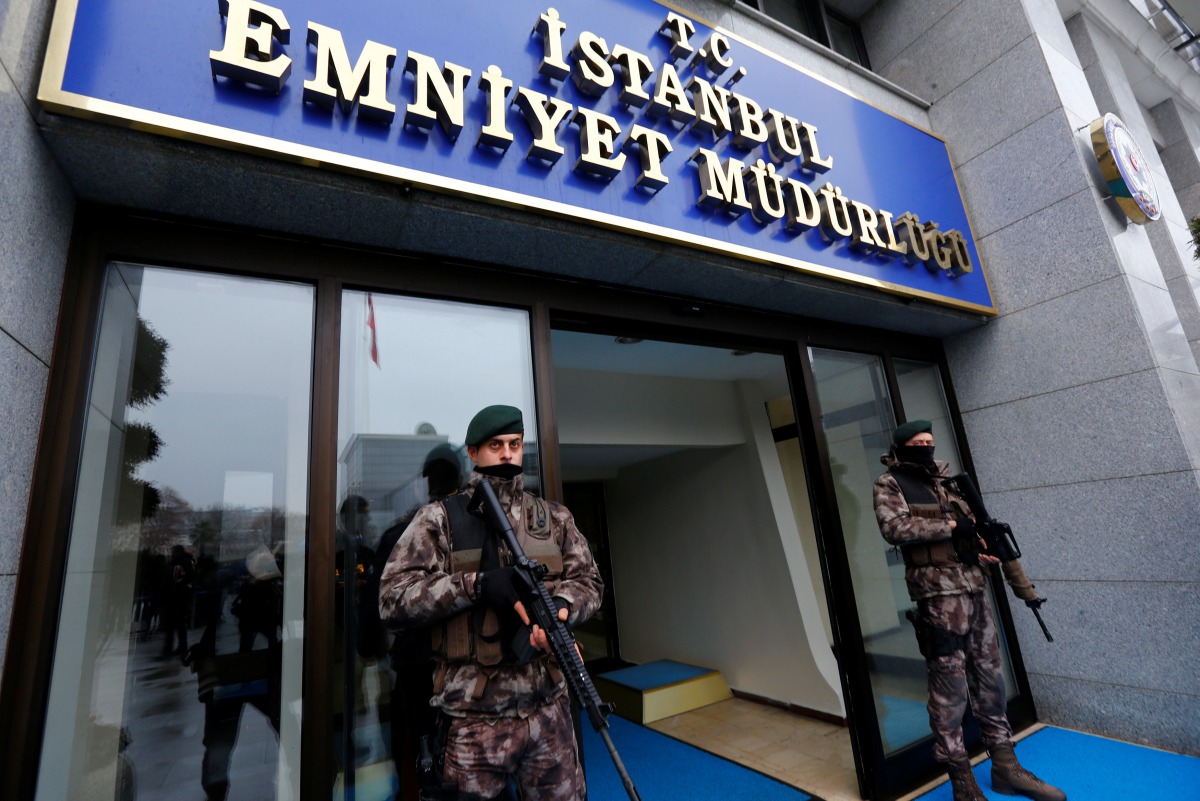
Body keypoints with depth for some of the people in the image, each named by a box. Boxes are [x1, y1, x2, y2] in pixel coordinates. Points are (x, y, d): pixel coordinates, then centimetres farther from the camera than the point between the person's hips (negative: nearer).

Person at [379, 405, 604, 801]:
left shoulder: (554, 517, 6)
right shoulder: (438, 520, -4)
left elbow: (589, 580, 4)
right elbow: (392, 599, -11)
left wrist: (561, 605, -18)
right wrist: (476, 584, -21)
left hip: (548, 710, 3)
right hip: (473, 719, -2)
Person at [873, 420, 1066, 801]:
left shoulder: (941, 481, 17)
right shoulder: (889, 484, -5)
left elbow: (963, 529, 21)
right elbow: (893, 528, -20)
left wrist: (979, 548, 1)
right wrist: (950, 526, -18)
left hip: (973, 590, 8)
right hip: (939, 595, -7)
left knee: (989, 679, 15)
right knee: (949, 687, -1)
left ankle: (1006, 768, 30)